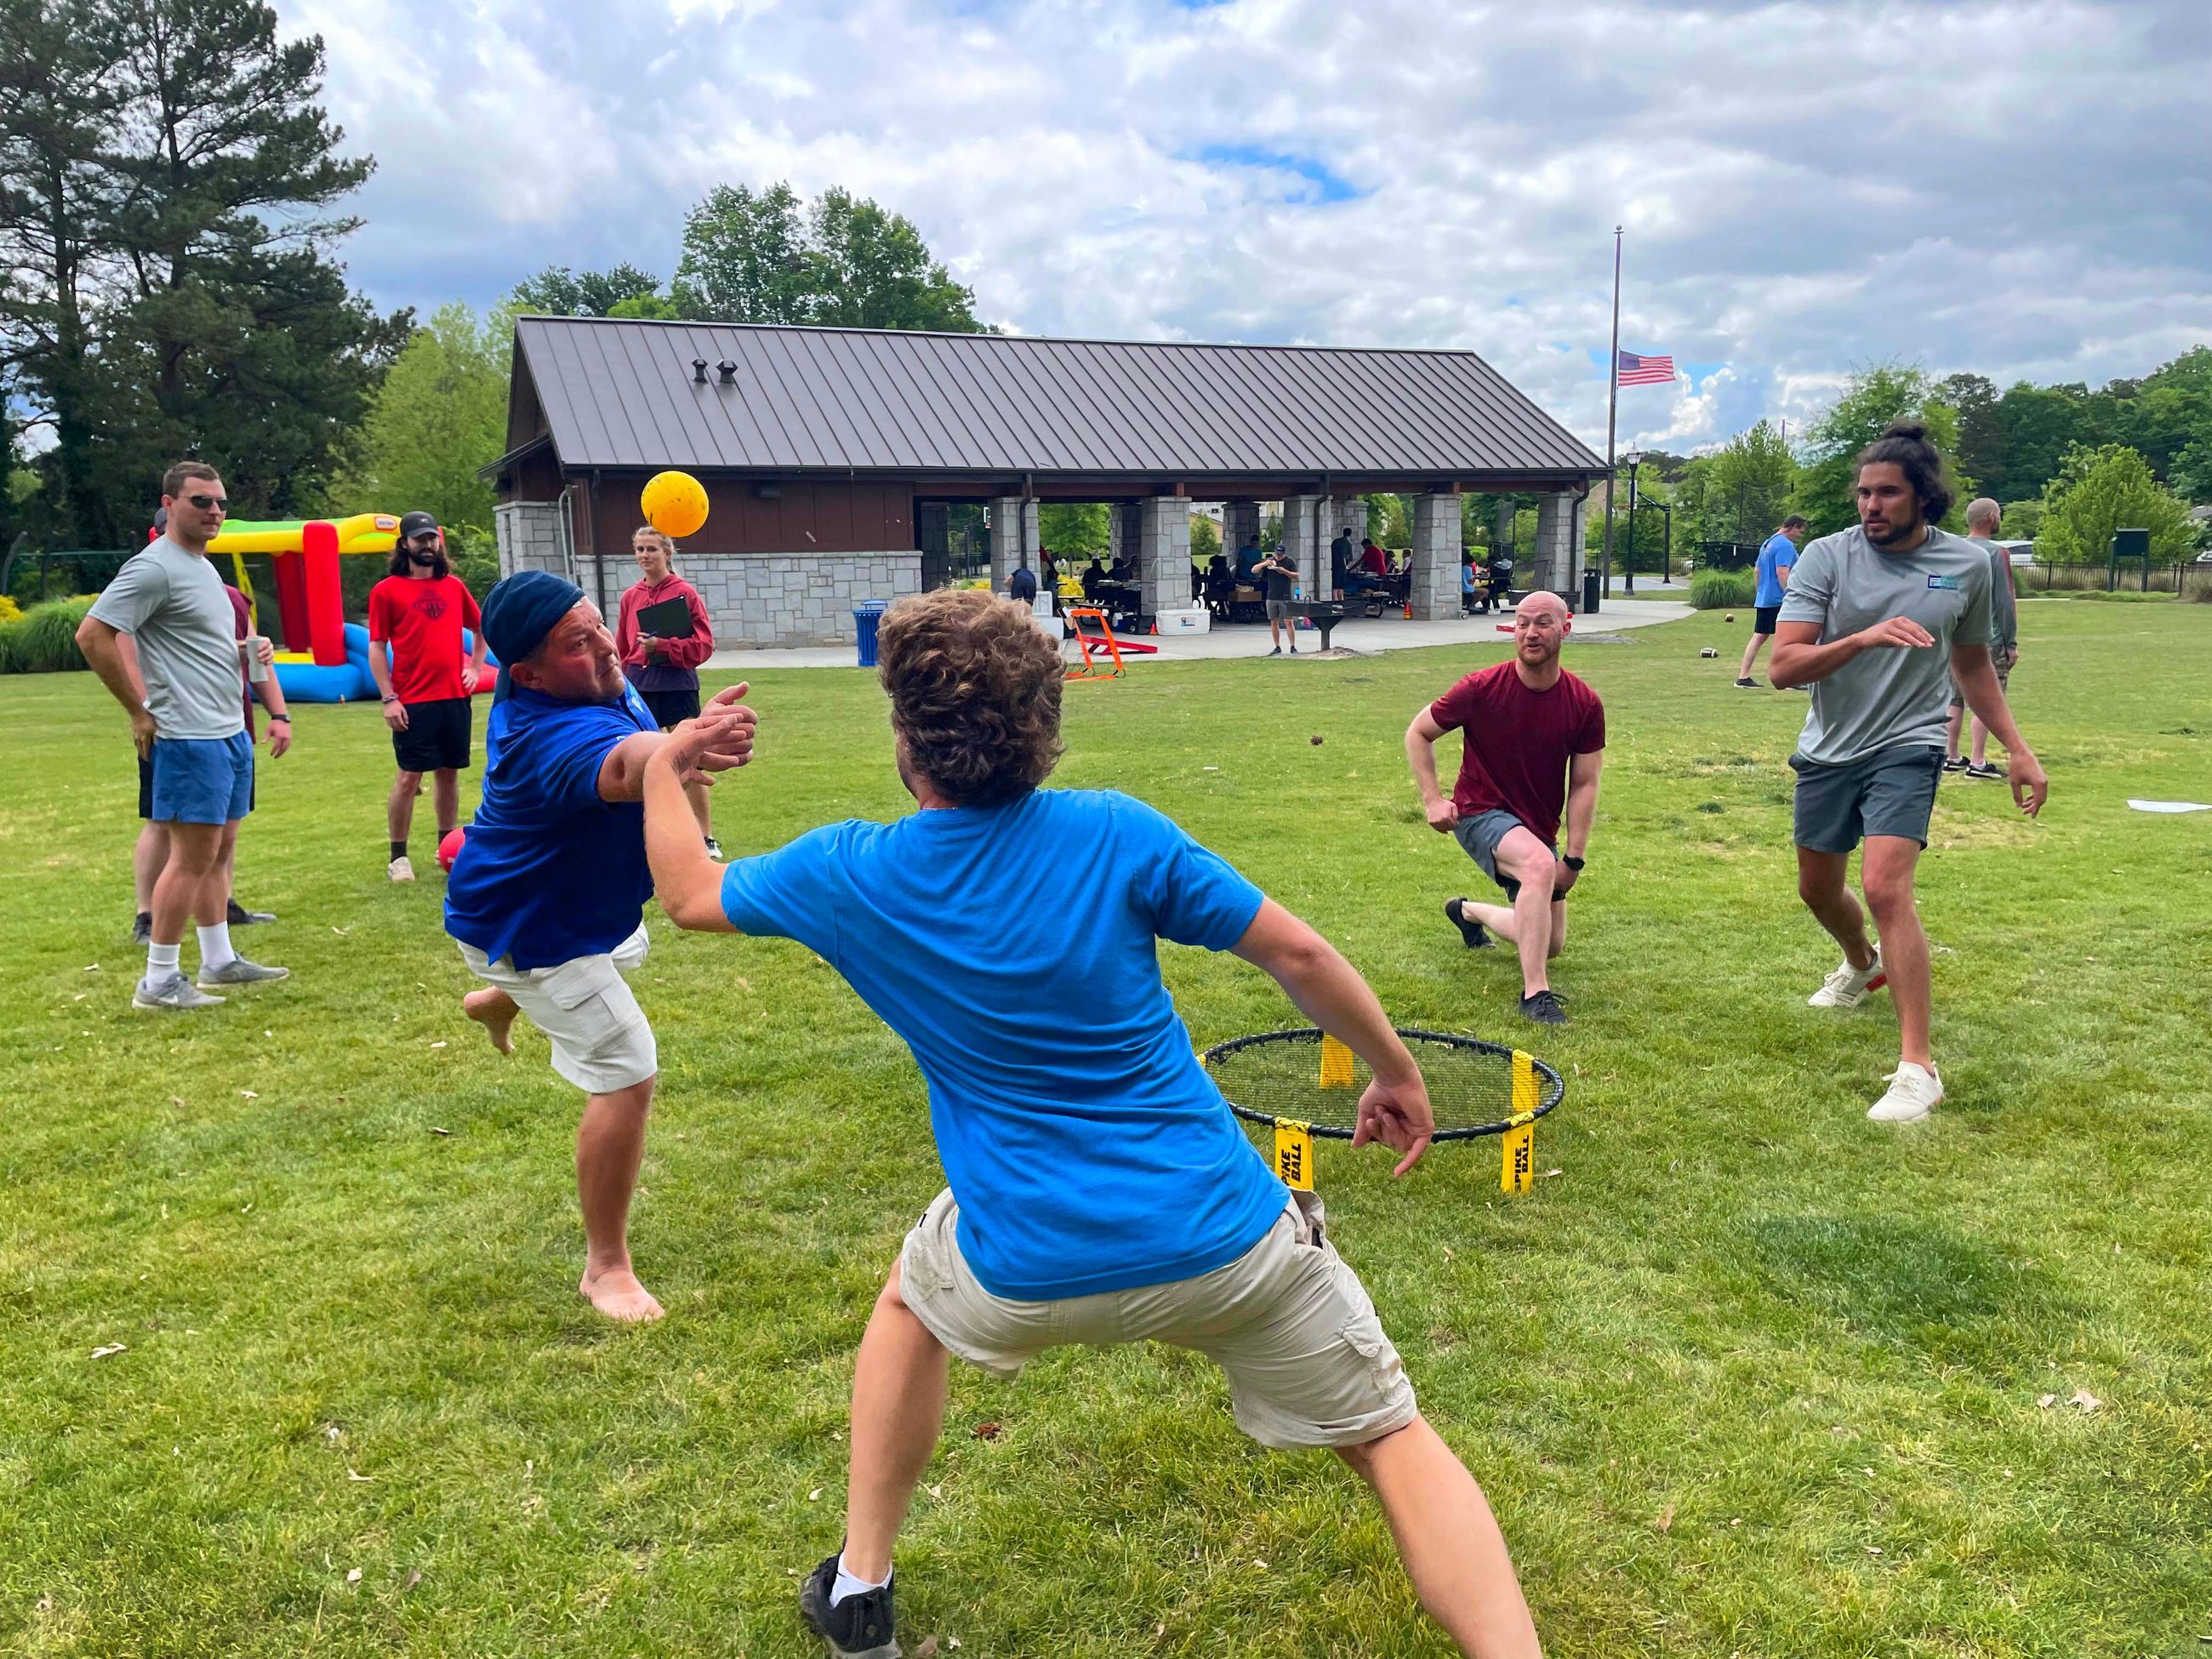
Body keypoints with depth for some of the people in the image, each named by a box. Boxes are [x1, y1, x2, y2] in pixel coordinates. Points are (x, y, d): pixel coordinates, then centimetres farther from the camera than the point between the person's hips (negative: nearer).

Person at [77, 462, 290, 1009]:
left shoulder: (204, 567, 16)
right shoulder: (154, 567, -13)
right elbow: (92, 635, -18)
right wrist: (140, 712, -14)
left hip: (230, 733, 9)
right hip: (190, 738, -9)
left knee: (217, 849, 14)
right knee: (193, 856, -6)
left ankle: (220, 962, 23)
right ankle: (158, 982, 2)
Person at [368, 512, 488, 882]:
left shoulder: (454, 586, 10)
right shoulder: (386, 591, -2)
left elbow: (481, 628, 24)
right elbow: (377, 648, -3)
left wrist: (475, 668, 11)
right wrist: (388, 699, -10)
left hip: (455, 698, 4)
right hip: (412, 703, -4)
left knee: (449, 773, 10)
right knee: (409, 777, -2)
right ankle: (398, 857, 7)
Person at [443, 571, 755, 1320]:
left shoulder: (573, 678, -15)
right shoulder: (550, 732, -42)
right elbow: (623, 767, -66)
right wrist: (686, 747, -86)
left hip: (590, 899, 10)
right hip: (531, 933, -10)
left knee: (625, 952, 40)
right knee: (627, 1077, -14)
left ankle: (500, 999, 71)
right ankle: (605, 1267, 4)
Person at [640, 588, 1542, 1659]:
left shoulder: (846, 875, -6)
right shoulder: (1118, 835, -10)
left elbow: (688, 894, 13)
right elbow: (1298, 955, -6)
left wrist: (665, 769, 32)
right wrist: (1396, 1072, 10)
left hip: (1030, 1273, 2)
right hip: (1225, 1234, -1)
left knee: (912, 1299, 34)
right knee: (1394, 1440, 15)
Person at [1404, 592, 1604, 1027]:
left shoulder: (1584, 704, -9)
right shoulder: (1481, 689, -16)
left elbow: (1584, 784, -4)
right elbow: (1418, 733, -2)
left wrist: (1573, 859, -9)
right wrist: (1432, 799, -12)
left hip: (1540, 827, 5)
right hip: (1481, 814, -5)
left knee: (1552, 945, 13)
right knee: (1538, 864, -38)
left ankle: (1468, 911, 42)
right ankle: (1535, 992, -34)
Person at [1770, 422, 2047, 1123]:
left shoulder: (1968, 564, -2)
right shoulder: (1826, 557, -8)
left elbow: (1972, 664, 13)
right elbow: (1782, 666, -16)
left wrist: (2017, 748, 10)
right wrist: (1864, 637, -32)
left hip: (1906, 749, -2)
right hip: (1828, 750, 3)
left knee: (1885, 887, -22)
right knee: (1818, 889, 18)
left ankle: (1917, 1068, -17)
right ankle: (1863, 966, 54)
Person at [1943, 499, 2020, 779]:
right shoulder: (1997, 553, -9)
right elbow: (2005, 602, -10)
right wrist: (2011, 643, -4)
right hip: (1988, 640, -6)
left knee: (1955, 700, 12)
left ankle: (1951, 756, 17)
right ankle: (1978, 762, -3)